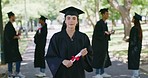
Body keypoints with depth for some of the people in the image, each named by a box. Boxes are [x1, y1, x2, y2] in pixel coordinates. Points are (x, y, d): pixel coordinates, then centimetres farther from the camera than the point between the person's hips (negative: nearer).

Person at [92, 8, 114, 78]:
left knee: (104, 57, 11)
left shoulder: (105, 23, 12)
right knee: (99, 57, -6)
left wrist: (109, 33, 5)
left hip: (103, 43, 10)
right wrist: (105, 33, -25)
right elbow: (97, 33, -19)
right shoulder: (99, 23, -15)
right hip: (98, 43, -10)